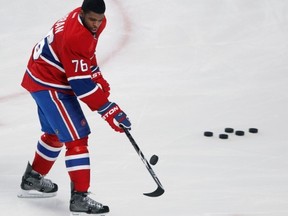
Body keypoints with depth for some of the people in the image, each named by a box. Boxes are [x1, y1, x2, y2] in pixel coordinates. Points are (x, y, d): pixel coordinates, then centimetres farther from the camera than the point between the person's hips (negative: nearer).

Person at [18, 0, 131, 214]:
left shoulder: (88, 21, -4)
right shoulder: (75, 37, -33)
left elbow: (87, 54, 16)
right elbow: (82, 85, -31)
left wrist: (100, 80, 10)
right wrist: (110, 111, -29)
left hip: (45, 76, 11)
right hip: (49, 84, -10)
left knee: (56, 133, 26)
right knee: (76, 137, -13)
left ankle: (33, 180, 44)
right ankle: (80, 198, -13)